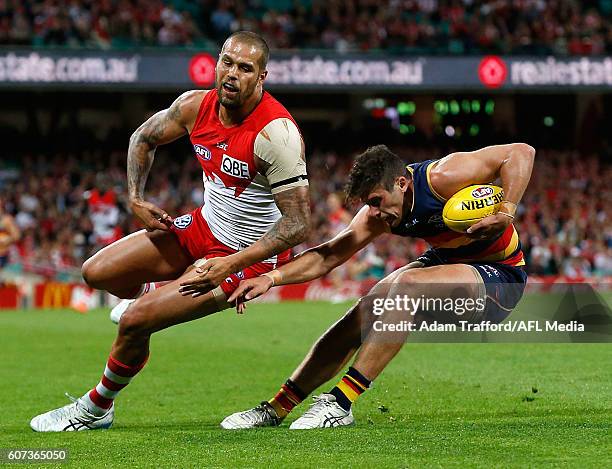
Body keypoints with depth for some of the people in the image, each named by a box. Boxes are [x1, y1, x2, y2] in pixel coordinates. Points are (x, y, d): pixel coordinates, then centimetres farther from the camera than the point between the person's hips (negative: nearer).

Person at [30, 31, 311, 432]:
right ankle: (152, 295, 40)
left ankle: (95, 410, 11)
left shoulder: (276, 132, -29)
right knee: (96, 273, 6)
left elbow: (298, 224, -28)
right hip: (204, 227, 7)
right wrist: (136, 198, 1)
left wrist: (230, 265, -33)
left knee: (134, 322, -15)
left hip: (250, 255, -7)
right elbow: (144, 138, 14)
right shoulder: (196, 106, -9)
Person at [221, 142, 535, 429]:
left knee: (408, 285, -31)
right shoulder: (379, 215, -6)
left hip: (500, 277, -8)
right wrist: (271, 278, -16)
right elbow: (329, 256, -4)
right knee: (367, 311, -8)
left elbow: (521, 153, -29)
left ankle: (341, 404, -28)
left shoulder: (443, 178, -28)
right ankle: (276, 408, -2)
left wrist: (505, 214, -36)